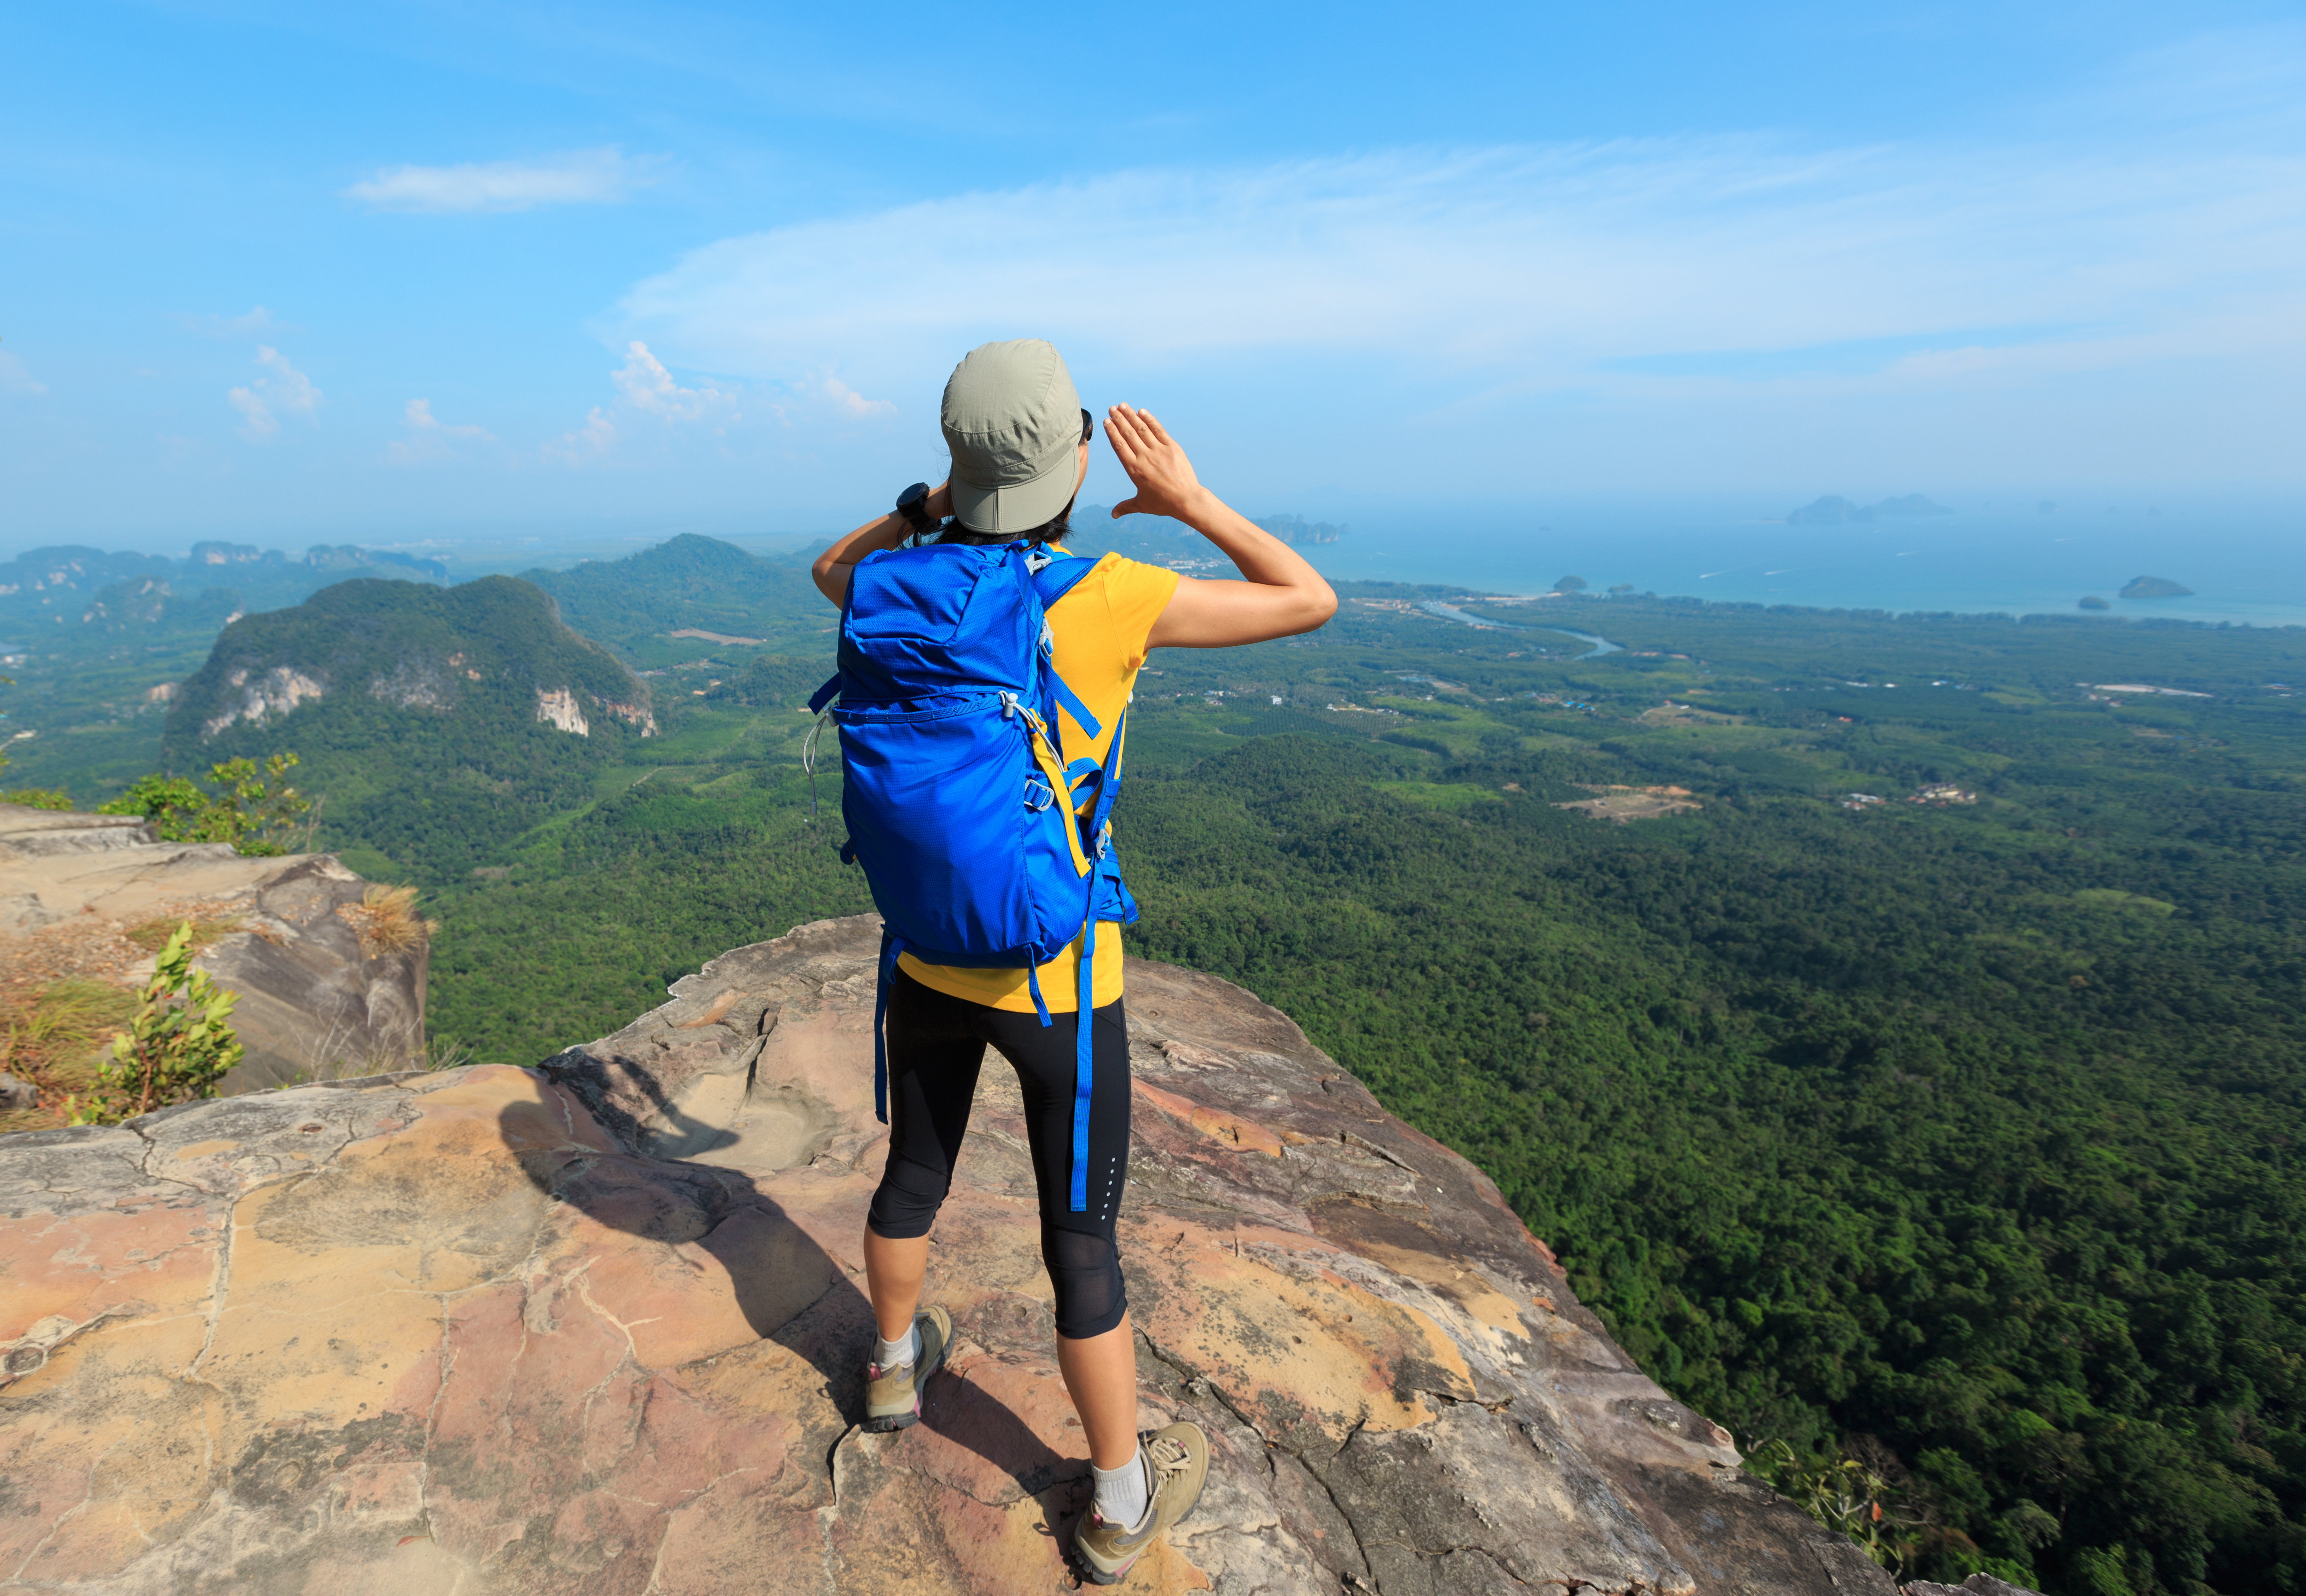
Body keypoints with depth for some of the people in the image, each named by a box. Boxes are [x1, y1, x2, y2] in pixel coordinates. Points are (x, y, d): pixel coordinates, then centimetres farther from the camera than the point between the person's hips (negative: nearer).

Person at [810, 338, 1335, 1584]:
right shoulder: (1109, 597, -22)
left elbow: (831, 572, 20)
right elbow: (1311, 602, -12)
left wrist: (931, 501, 8)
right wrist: (1190, 501, -3)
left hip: (927, 953, 5)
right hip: (1055, 977, -5)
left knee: (915, 1169, 28)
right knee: (1081, 1237, 11)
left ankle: (896, 1366, 56)